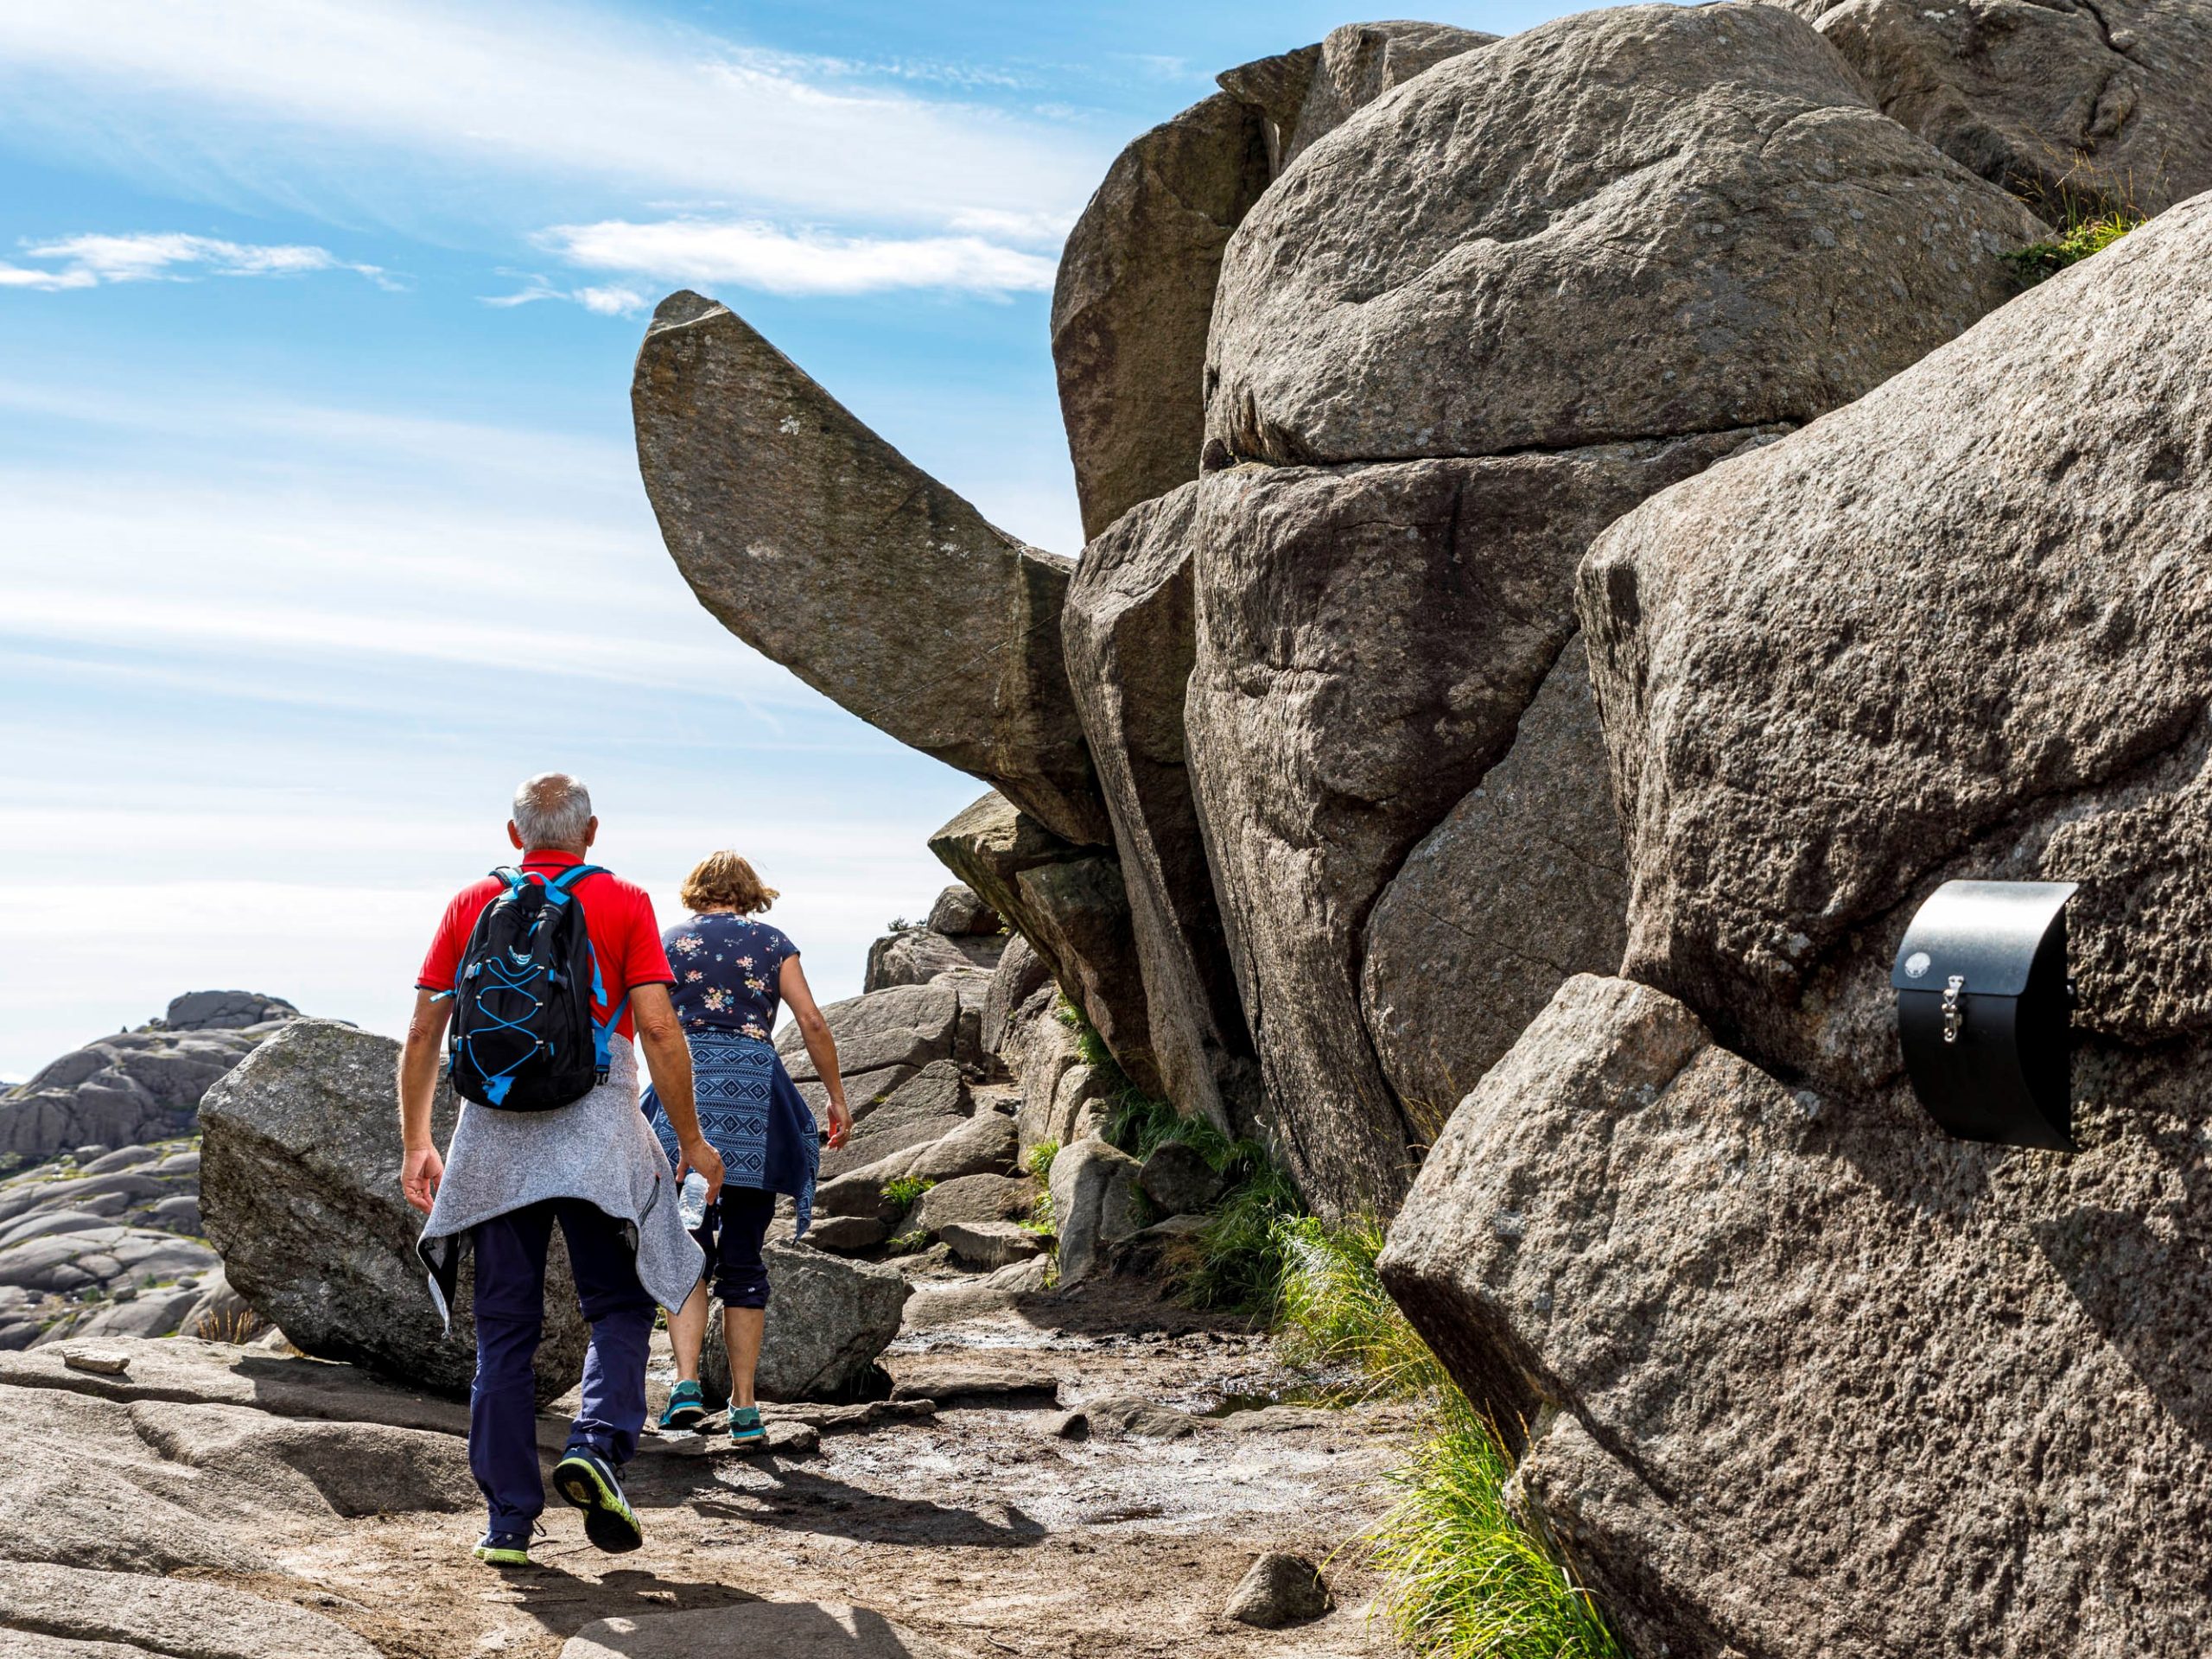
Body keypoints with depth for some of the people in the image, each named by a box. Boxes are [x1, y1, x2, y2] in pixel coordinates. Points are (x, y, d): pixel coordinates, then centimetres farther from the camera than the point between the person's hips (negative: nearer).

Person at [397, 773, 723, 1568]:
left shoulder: (471, 904, 9)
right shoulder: (624, 904, 1)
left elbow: (423, 1032, 7)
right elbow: (659, 1029, -8)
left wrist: (415, 1144, 14)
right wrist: (691, 1140, 0)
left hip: (494, 1141, 3)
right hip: (596, 1134, -2)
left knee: (504, 1328, 8)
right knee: (618, 1306, 11)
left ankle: (509, 1520, 8)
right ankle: (597, 1448, -13)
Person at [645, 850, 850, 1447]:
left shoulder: (668, 941, 10)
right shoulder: (771, 943, 10)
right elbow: (813, 1025, 3)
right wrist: (838, 1101, 10)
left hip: (683, 1089, 0)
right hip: (755, 1094, 0)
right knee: (742, 1260, 5)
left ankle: (686, 1384, -13)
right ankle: (744, 1408, 6)